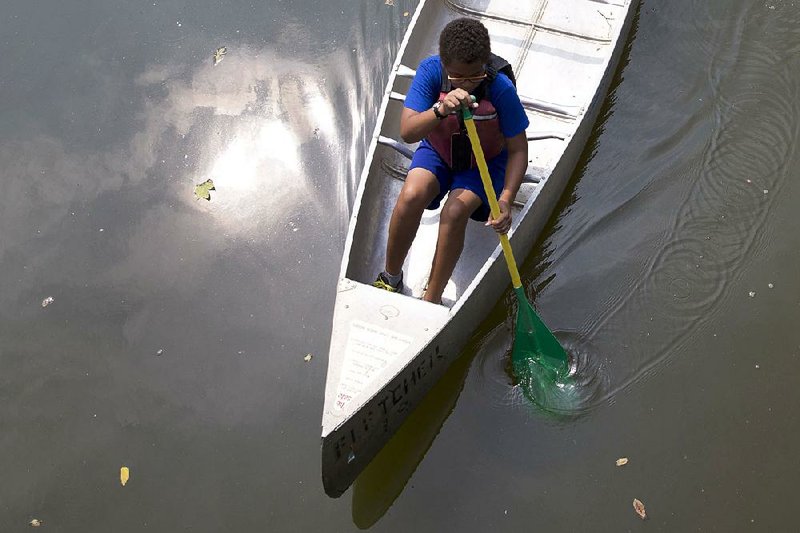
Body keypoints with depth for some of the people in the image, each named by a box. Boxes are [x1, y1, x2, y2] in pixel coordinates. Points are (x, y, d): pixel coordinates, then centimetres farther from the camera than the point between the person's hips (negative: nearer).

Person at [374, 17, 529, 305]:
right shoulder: (430, 70, -23)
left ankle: (431, 300, -13)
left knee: (454, 212, -28)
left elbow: (518, 150, -20)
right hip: (438, 151, 2)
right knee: (411, 196, -27)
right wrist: (441, 110, -49)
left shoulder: (501, 88, -27)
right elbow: (407, 132, -29)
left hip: (484, 162, -2)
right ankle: (391, 278, -3)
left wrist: (505, 199, -34)